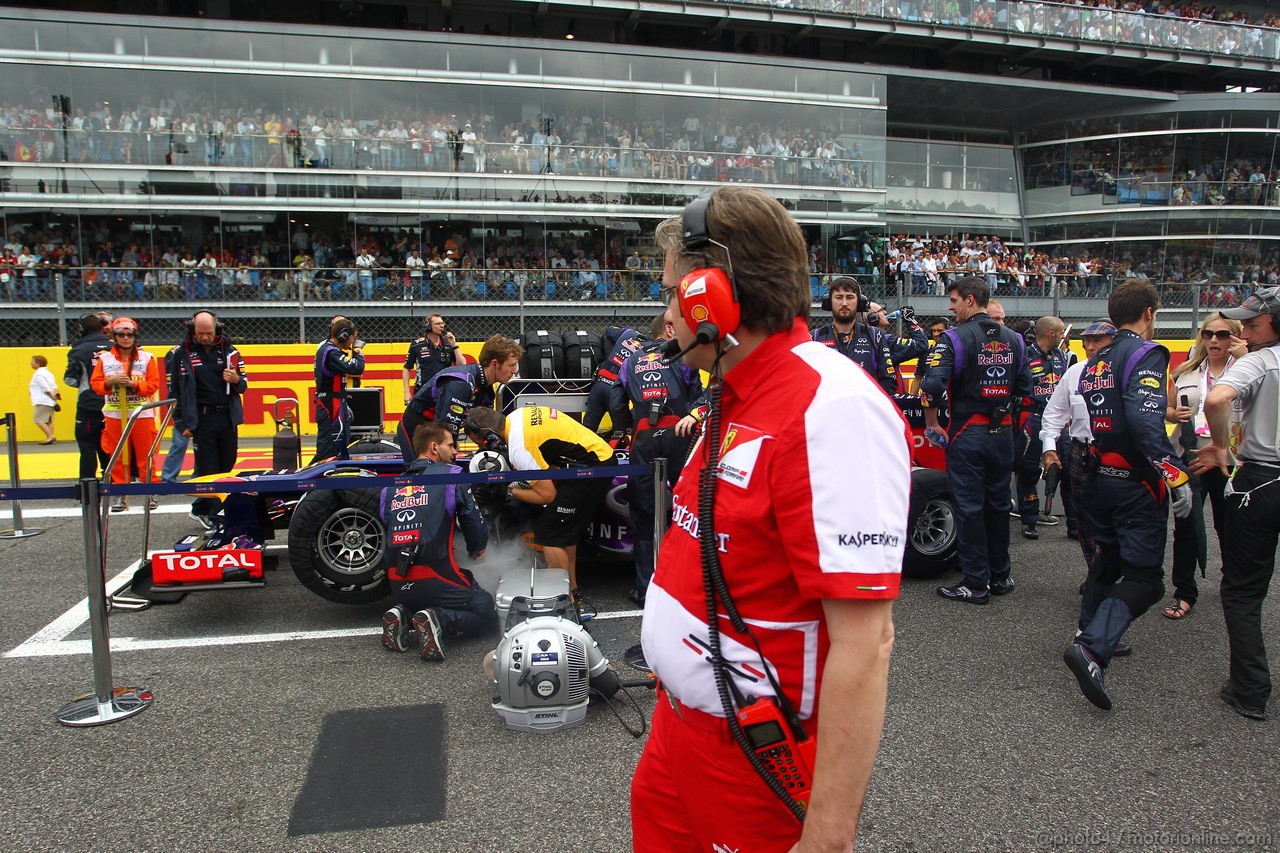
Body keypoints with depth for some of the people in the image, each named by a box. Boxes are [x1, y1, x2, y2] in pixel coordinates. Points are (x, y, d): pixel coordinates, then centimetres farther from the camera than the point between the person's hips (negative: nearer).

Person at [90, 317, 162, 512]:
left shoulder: (147, 358, 2)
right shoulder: (104, 359, 5)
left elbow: (153, 385, -3)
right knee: (118, 456, 6)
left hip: (142, 414, -1)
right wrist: (111, 382, -15)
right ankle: (119, 493, 14)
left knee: (145, 455, 1)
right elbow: (95, 384, 3)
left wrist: (133, 384, -18)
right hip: (114, 415, 1)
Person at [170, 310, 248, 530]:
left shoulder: (229, 351, 6)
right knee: (208, 470, -3)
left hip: (228, 417, 3)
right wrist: (181, 423, -2)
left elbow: (243, 386, 14)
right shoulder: (182, 353, 0)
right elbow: (174, 390, 2)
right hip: (201, 419, -3)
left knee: (227, 467, 8)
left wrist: (236, 380, -11)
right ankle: (213, 516, 7)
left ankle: (201, 510, 23)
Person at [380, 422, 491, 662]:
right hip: (435, 578, -6)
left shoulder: (391, 487, 14)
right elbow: (473, 519, 0)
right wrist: (477, 549, 21)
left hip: (398, 585, 6)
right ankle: (438, 619, -17)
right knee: (486, 613, 7)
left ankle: (400, 614, 3)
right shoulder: (451, 474, -1)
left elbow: (386, 525, 20)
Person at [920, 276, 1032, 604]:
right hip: (1003, 433, 6)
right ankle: (1000, 576, 26)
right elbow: (1025, 388, 10)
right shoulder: (1013, 339, 7)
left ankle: (975, 584, 6)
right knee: (998, 504, 16)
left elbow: (932, 384, -23)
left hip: (968, 433, -6)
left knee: (969, 507, 1)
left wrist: (931, 422, -10)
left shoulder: (955, 338, -13)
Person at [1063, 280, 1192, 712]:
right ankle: (1092, 648, -22)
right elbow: (1145, 423, -26)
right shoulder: (1145, 355, -13)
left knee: (1108, 559, 24)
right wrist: (1176, 476, -22)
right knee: (1144, 577, -6)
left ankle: (1090, 634, 35)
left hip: (1099, 477, 8)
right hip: (1135, 482, -8)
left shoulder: (1095, 361, 11)